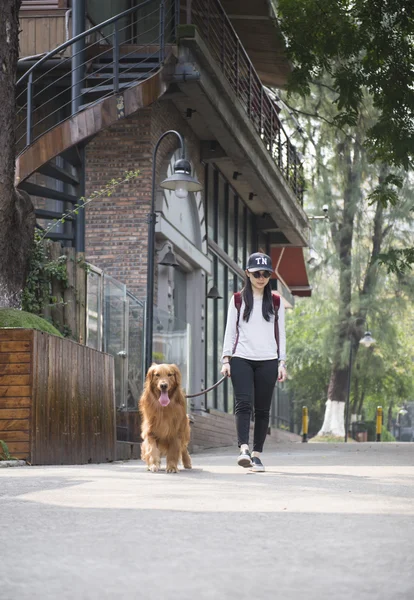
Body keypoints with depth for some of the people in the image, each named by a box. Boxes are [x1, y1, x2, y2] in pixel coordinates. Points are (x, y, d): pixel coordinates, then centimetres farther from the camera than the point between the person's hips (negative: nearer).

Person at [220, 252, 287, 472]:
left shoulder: (276, 301, 11)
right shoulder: (238, 300, 9)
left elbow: (281, 334, 12)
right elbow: (230, 331, 9)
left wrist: (282, 363, 5)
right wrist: (226, 359, 0)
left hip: (267, 361, 1)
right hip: (241, 359, -1)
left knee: (262, 409, 2)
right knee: (243, 403, -16)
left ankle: (257, 454, 6)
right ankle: (244, 449, -27)